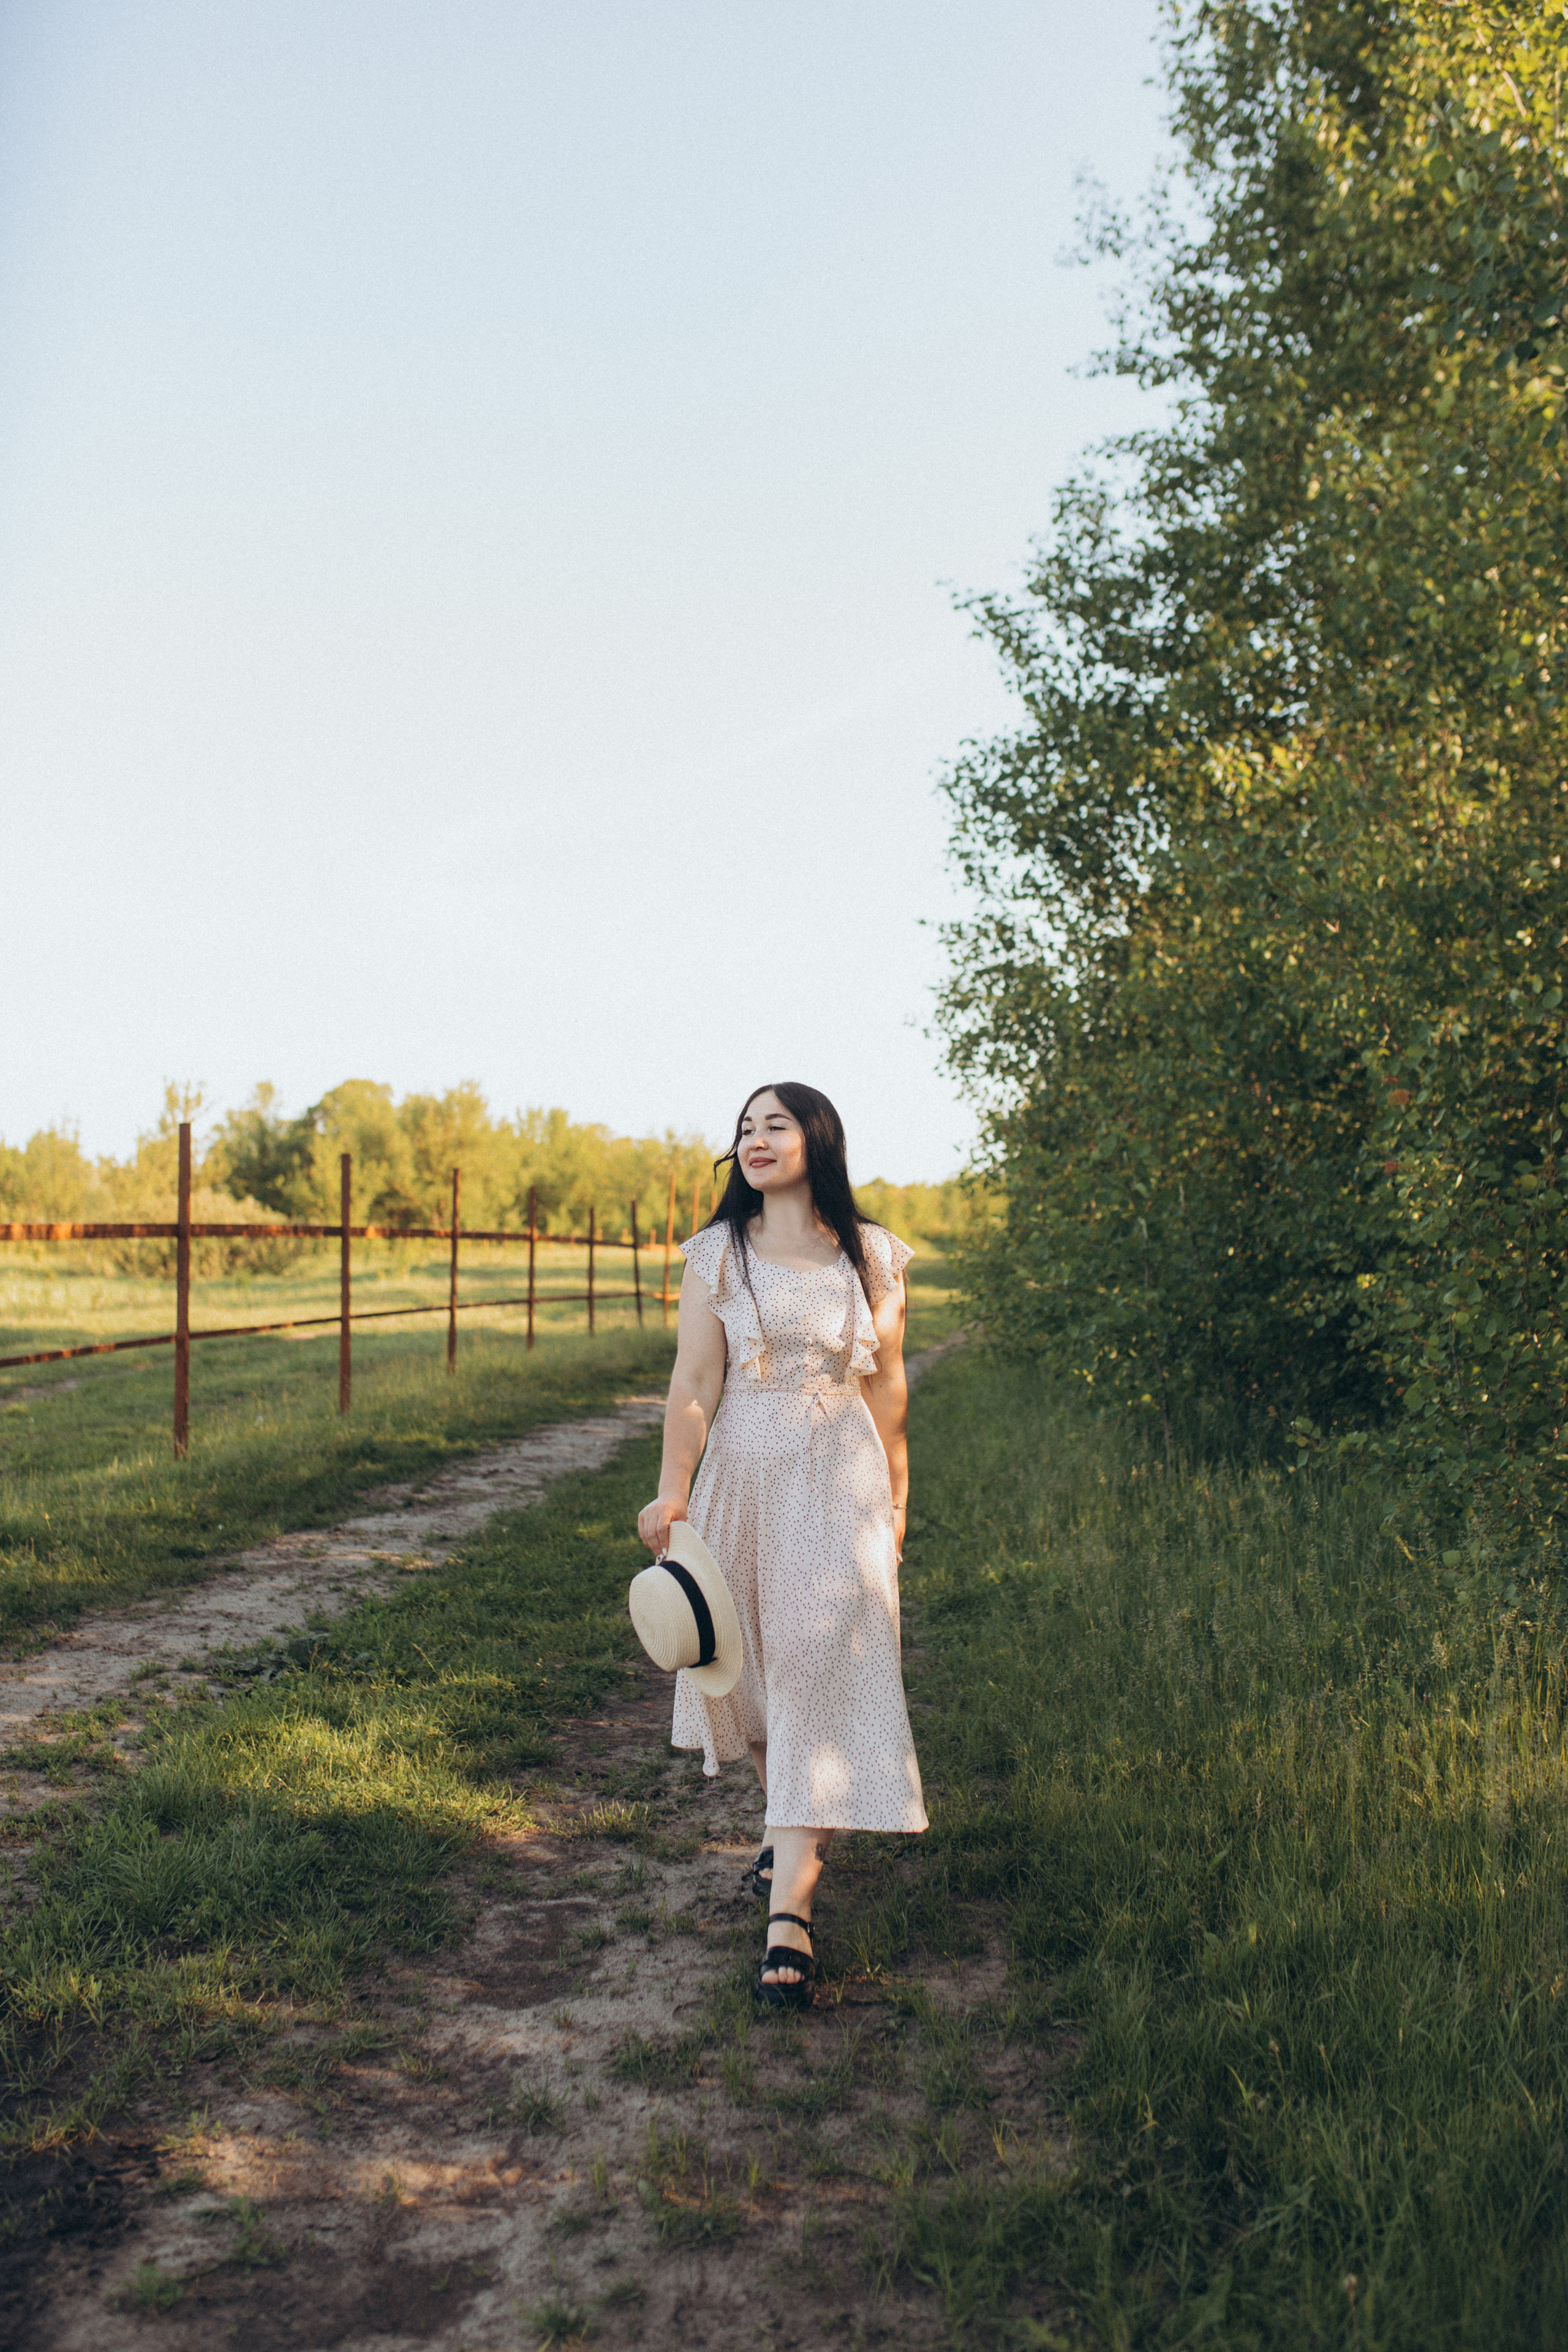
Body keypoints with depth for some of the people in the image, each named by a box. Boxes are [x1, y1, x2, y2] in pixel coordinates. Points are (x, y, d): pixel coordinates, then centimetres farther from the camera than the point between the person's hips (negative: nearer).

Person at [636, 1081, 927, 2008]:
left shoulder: (873, 1255, 3)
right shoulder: (718, 1253, 2)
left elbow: (888, 1384, 8)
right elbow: (694, 1382, -5)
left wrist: (897, 1497, 11)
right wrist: (672, 1492, -15)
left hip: (840, 1481, -1)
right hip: (744, 1476, 2)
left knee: (825, 1673, -9)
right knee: (744, 1664, 11)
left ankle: (789, 1913, -9)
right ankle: (799, 1826, 39)